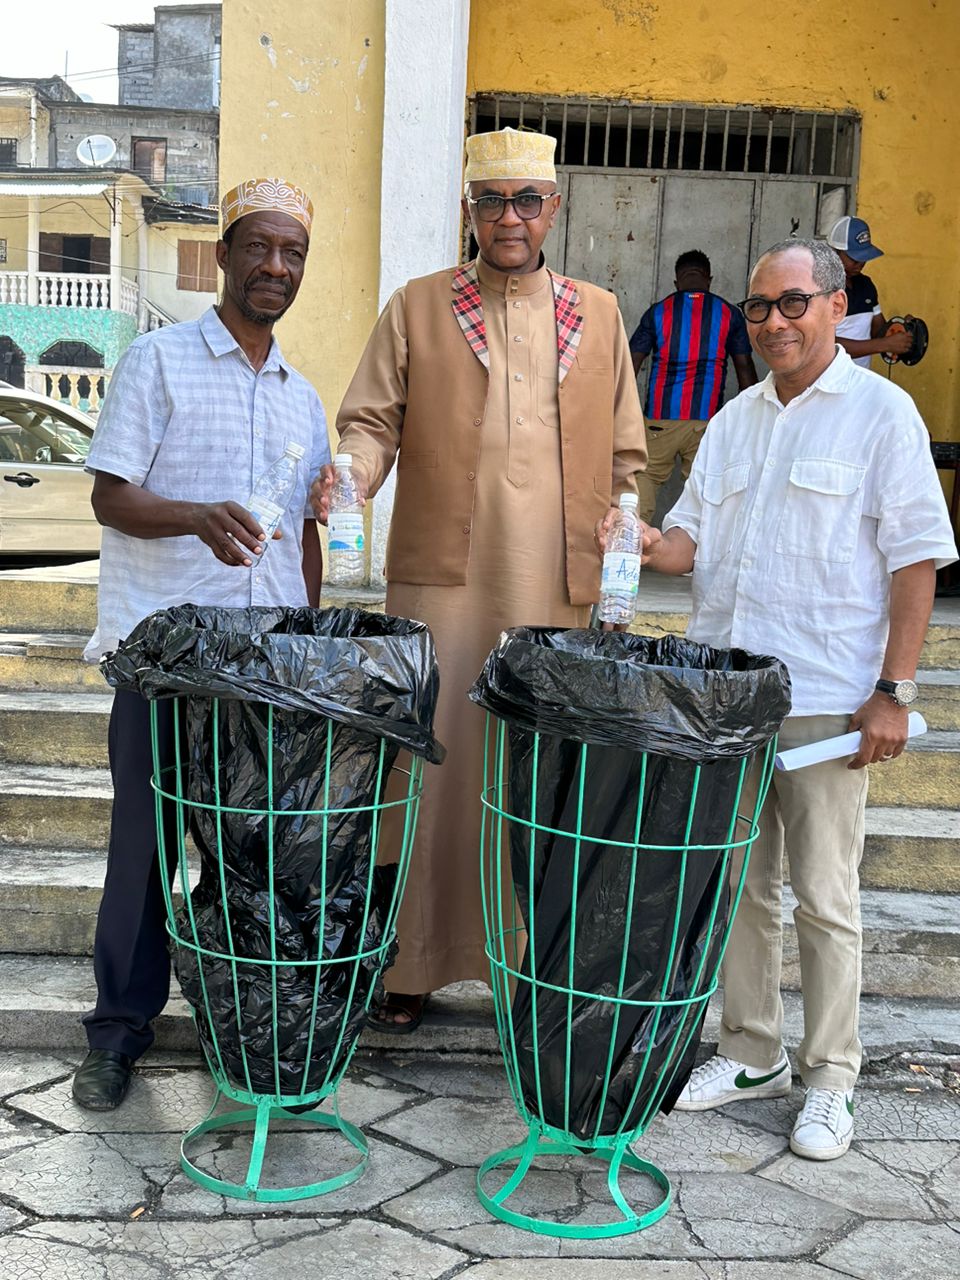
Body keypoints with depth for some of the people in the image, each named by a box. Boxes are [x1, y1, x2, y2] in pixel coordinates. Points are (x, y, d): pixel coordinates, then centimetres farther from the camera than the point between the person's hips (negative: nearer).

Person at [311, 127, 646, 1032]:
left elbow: (624, 457, 15)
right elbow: (371, 420, 6)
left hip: (560, 590, 1)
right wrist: (349, 476, -16)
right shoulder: (416, 309, 9)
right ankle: (412, 963, 14)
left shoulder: (597, 315, 14)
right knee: (431, 763, 1)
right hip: (441, 582, -1)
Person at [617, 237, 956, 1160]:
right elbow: (694, 538, 16)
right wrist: (652, 545, -8)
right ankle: (750, 1053, 28)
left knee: (824, 899, 3)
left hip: (826, 699, -5)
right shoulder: (734, 420, 14)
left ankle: (829, 1080, 18)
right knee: (737, 884, 13)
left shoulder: (880, 412, -3)